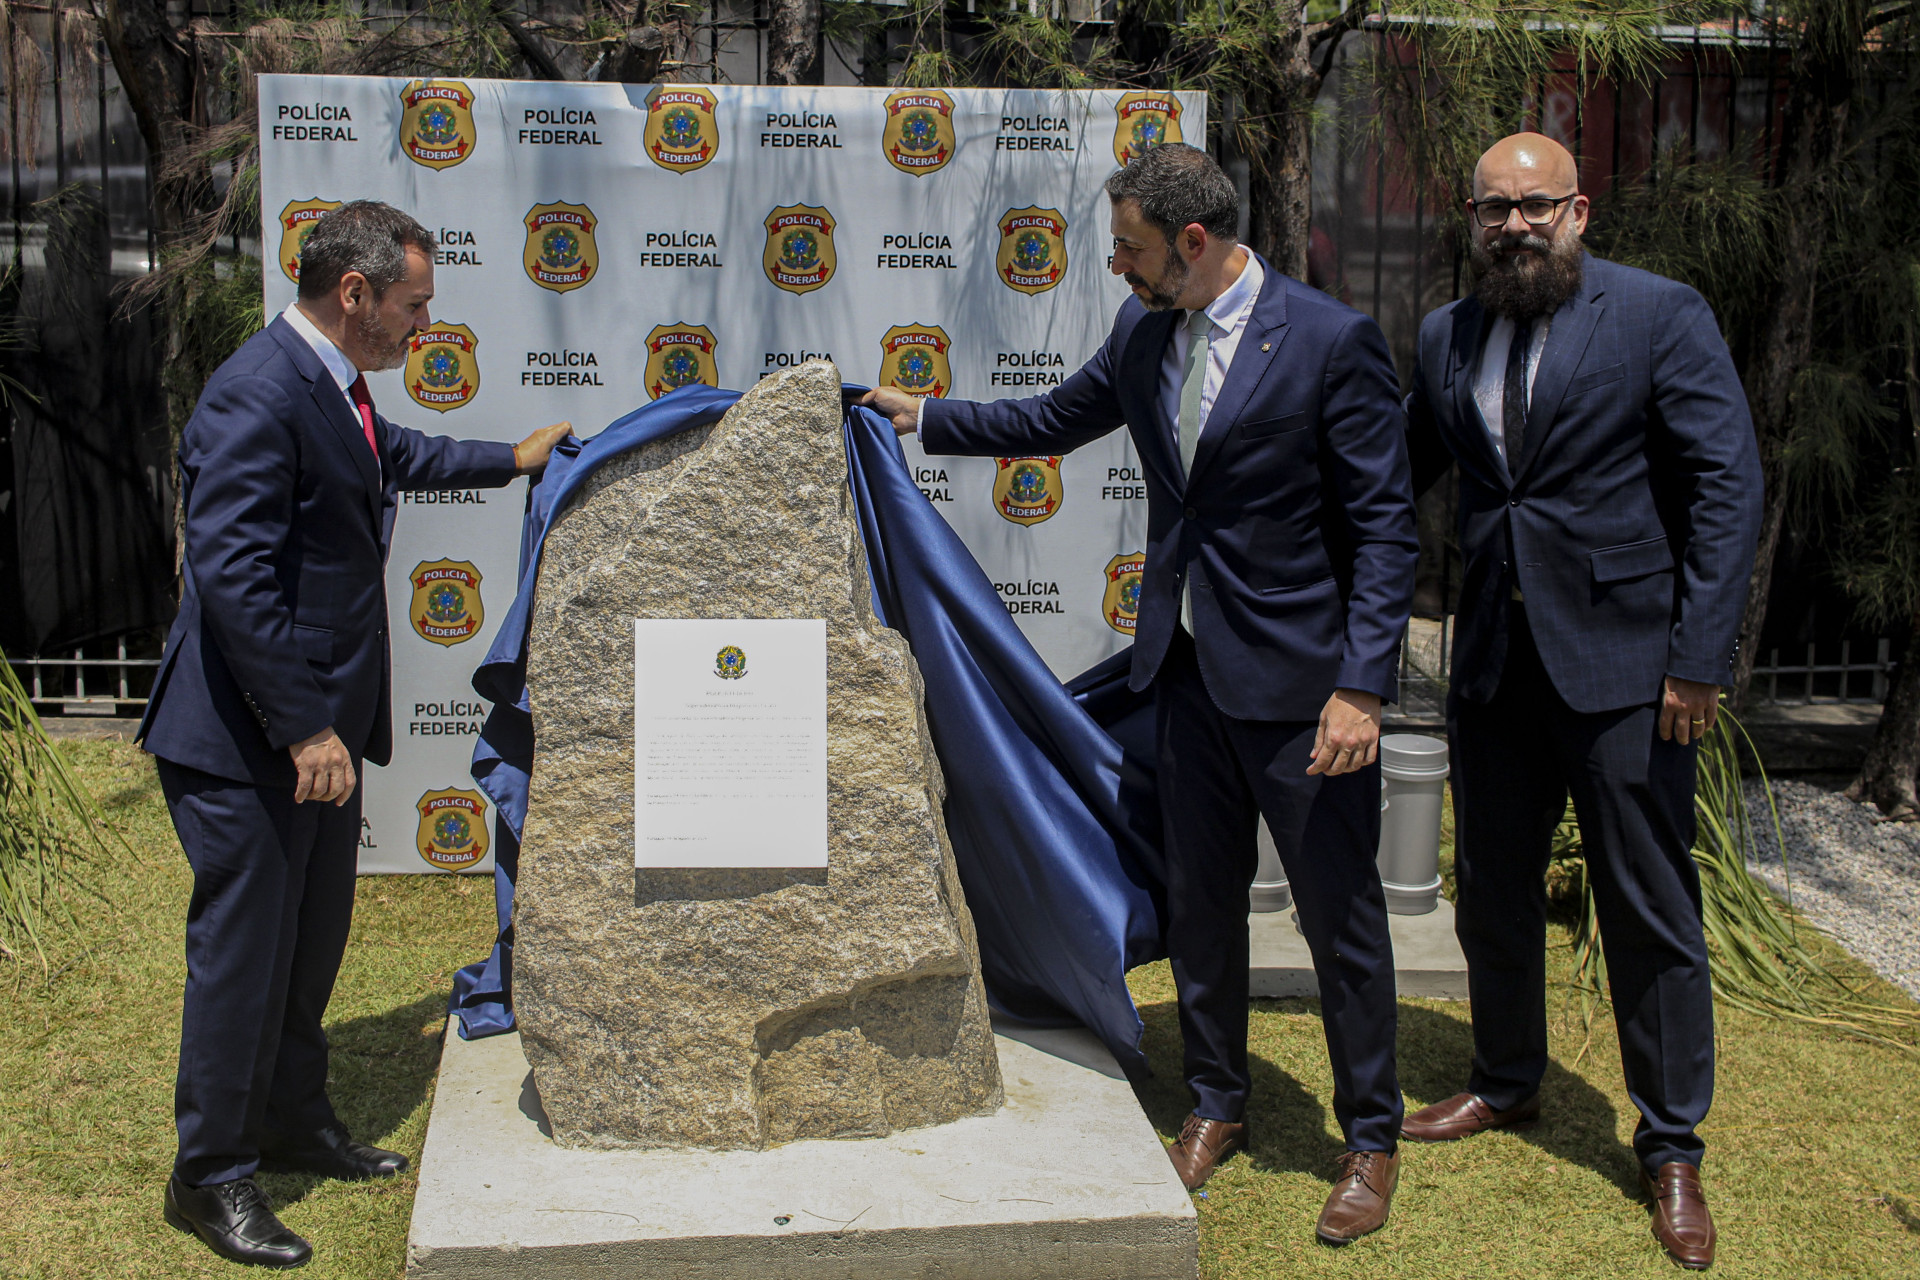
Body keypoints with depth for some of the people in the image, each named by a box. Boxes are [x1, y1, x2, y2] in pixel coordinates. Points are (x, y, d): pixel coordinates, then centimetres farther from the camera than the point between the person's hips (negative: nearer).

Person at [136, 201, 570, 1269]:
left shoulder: (334, 386, 9)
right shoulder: (258, 396, -22)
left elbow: (394, 458, 32)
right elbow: (232, 577, -26)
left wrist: (512, 459, 38)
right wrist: (304, 729, -25)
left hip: (319, 723, 10)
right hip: (251, 740, -10)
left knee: (315, 937, 20)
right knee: (244, 949, 2)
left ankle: (296, 1121, 37)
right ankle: (211, 1176, 17)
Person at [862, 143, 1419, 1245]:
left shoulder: (1331, 339, -15)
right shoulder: (1143, 329, 5)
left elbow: (1384, 525, -15)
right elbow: (1054, 420, 22)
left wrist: (1363, 685, -21)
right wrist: (922, 417, 21)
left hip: (1297, 675, -6)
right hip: (1185, 663, 6)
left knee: (1340, 911, 5)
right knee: (1200, 898, 16)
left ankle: (1372, 1139, 22)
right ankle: (1218, 1106, 34)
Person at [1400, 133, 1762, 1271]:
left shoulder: (1661, 315, -6)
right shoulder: (1448, 337, 9)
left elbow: (1730, 485, -9)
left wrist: (1700, 655, -15)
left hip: (1621, 662, -5)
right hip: (1494, 661, 5)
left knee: (1652, 914, 3)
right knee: (1492, 895, 16)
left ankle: (1673, 1149, 18)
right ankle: (1508, 1082, 38)